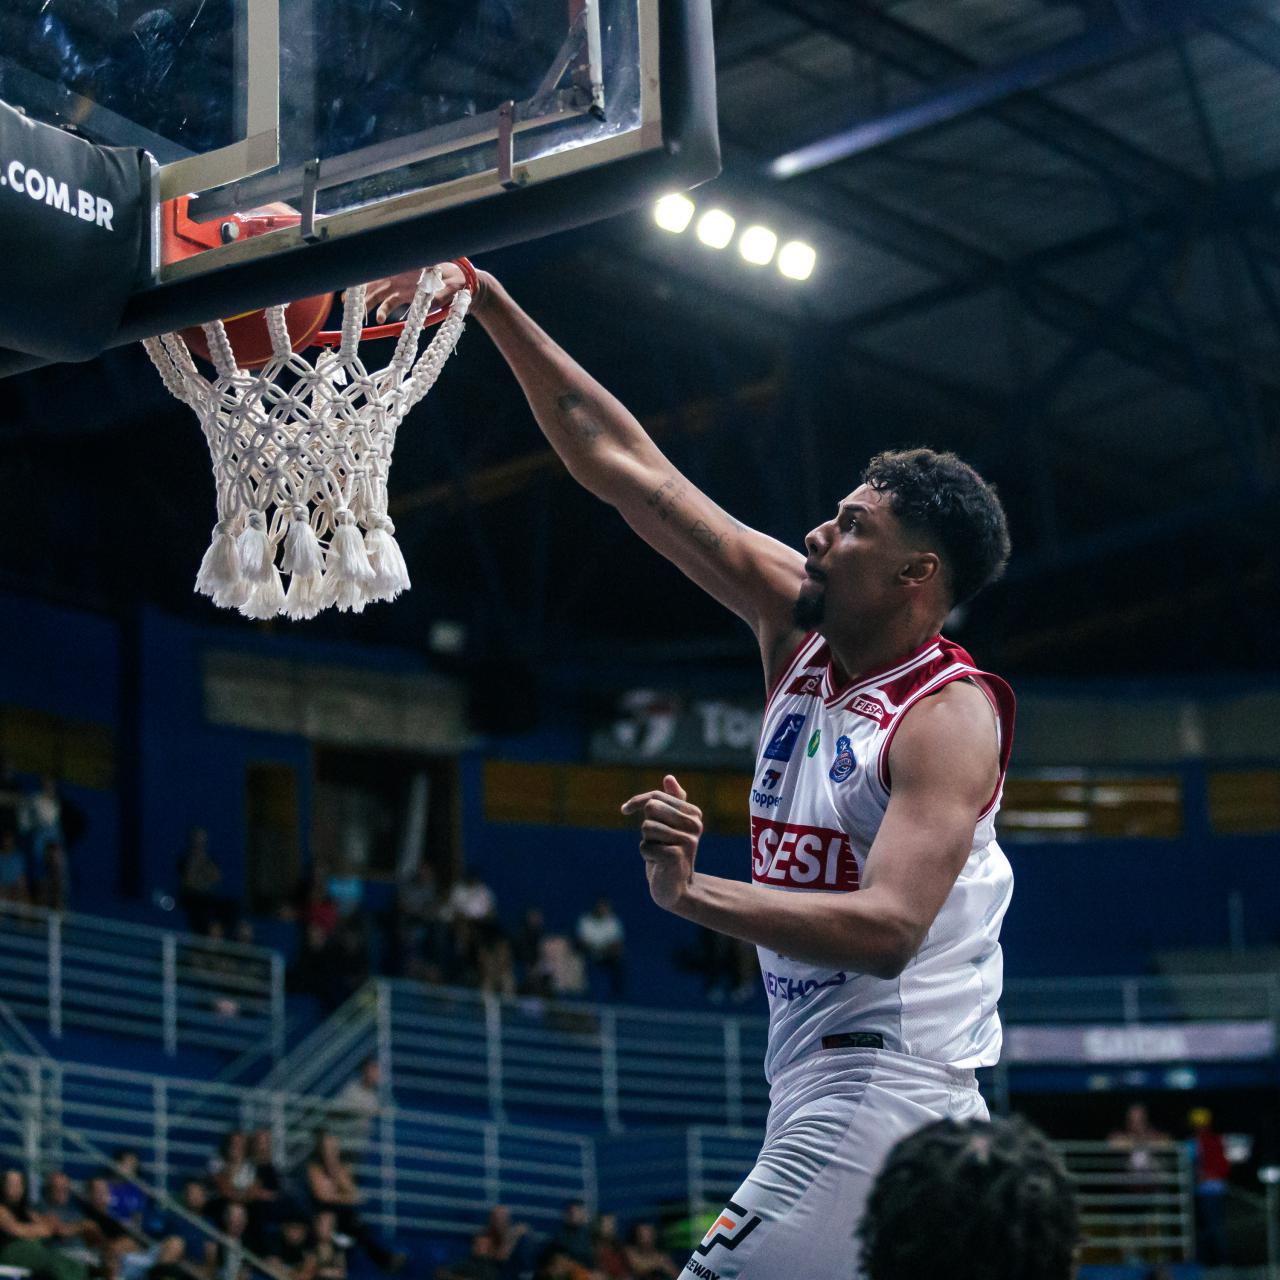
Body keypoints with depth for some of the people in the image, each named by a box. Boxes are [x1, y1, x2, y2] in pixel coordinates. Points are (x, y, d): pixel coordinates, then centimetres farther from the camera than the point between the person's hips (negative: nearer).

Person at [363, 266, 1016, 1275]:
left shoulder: (950, 715, -13)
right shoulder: (800, 628, 9)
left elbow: (888, 929, -26)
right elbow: (619, 461, 8)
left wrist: (694, 895, -36)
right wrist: (487, 304, 6)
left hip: (876, 1098, -9)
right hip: (827, 1091, 9)